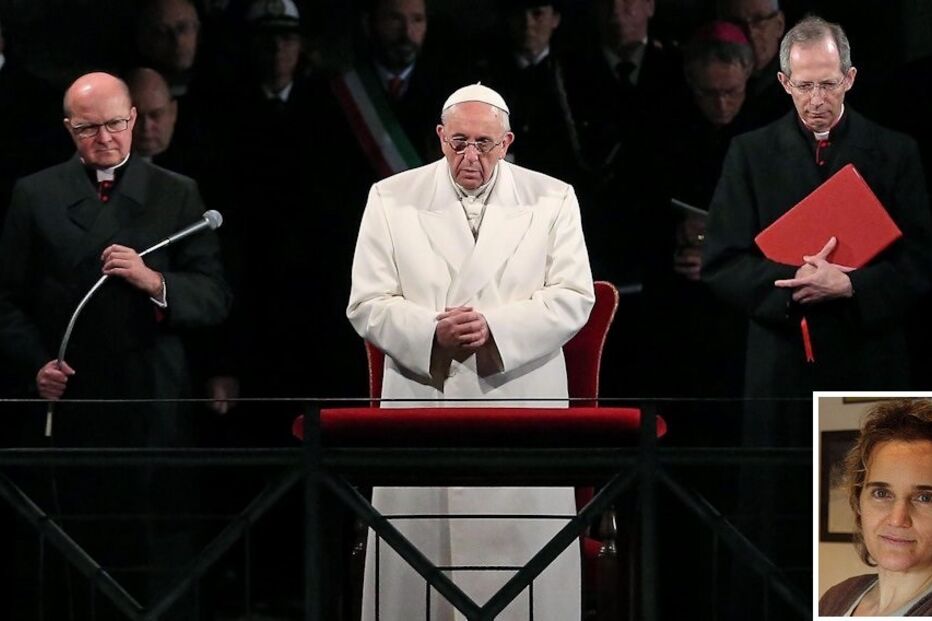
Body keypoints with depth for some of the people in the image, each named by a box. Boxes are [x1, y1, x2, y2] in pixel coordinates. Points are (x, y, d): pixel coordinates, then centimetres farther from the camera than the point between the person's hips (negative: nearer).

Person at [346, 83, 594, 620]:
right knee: (421, 549, -1)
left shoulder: (552, 199, 7)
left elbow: (573, 297, 1)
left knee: (519, 547, -1)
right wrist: (432, 332, -15)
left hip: (521, 401, 0)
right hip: (425, 400, 0)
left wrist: (496, 328, -14)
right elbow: (368, 304, 4)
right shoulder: (392, 200, 7)